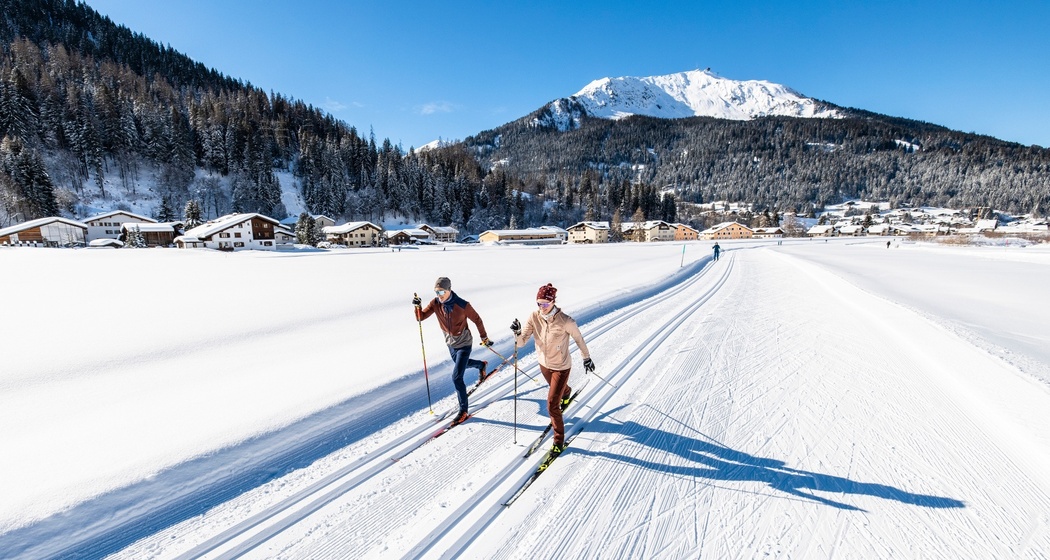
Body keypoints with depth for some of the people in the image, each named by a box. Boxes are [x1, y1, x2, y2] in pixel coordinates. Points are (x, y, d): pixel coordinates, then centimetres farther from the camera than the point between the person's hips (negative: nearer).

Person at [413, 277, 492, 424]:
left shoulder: (463, 305, -27)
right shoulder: (435, 303, -14)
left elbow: (477, 320, -12)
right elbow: (420, 317, -13)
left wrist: (484, 337, -2)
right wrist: (418, 306, -33)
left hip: (464, 344, -6)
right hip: (450, 343, 6)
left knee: (456, 377, -12)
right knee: (461, 363, 31)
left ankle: (463, 410, 4)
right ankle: (481, 365, 63)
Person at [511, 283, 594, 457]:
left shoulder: (565, 321, -29)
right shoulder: (534, 317, -18)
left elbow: (578, 338, -11)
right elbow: (521, 342, -18)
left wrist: (587, 358, 1)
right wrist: (517, 332, -40)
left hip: (561, 367, -5)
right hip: (544, 364, 5)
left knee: (552, 405, -7)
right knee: (558, 388, 34)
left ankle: (559, 440, 15)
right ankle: (566, 393, 71)